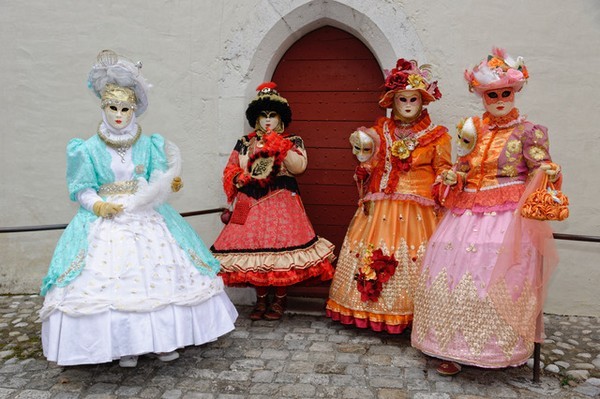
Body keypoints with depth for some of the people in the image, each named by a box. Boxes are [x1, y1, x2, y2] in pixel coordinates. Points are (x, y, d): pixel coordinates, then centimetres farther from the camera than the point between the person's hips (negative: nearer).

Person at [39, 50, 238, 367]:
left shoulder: (148, 145, 6)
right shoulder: (90, 148, 3)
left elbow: (159, 178, 1)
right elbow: (81, 189, 2)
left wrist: (170, 184, -21)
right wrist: (98, 205, -16)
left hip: (147, 217, 1)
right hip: (107, 221, -1)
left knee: (160, 272, -3)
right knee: (111, 275, -8)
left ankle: (161, 338, 11)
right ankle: (124, 344, 6)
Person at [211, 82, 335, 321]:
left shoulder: (292, 141, 7)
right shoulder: (244, 143, 14)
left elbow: (299, 167, -9)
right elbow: (230, 170, 14)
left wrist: (281, 148, -15)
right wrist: (238, 178, -6)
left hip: (282, 203, -3)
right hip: (251, 203, 3)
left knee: (281, 246, -8)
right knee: (253, 247, 1)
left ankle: (280, 300, 9)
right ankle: (261, 299, 17)